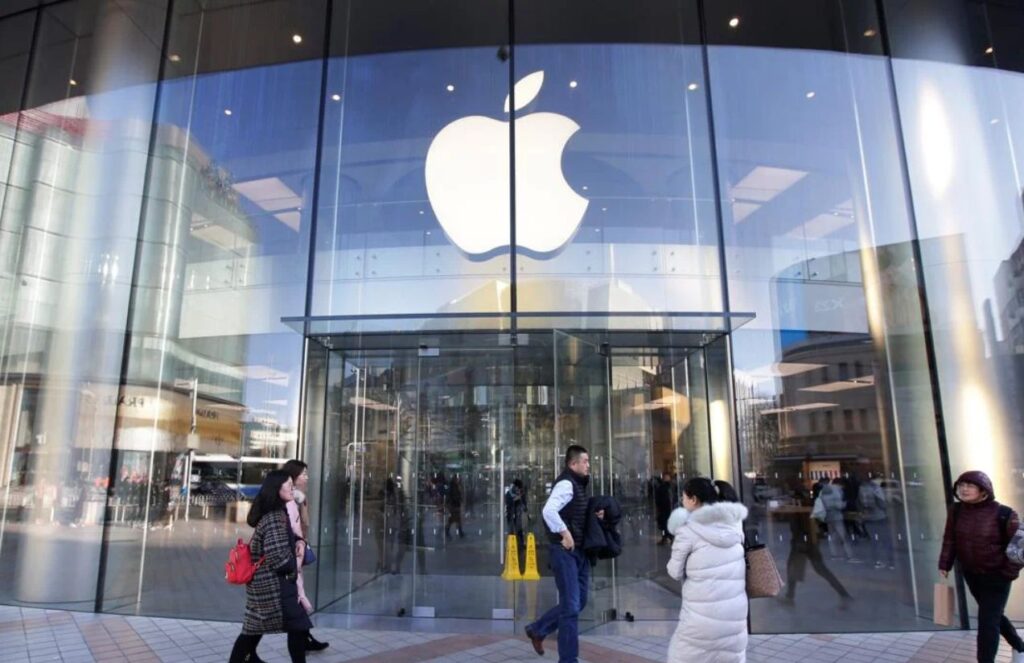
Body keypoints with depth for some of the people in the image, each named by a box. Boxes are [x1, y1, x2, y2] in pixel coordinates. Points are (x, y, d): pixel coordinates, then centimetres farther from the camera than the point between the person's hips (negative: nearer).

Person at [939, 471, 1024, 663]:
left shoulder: (1003, 514, -18)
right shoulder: (956, 511, -6)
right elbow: (949, 539, 3)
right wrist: (945, 564, -1)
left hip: (996, 576, -5)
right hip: (971, 574, 5)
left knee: (987, 622, -5)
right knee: (993, 616, 23)